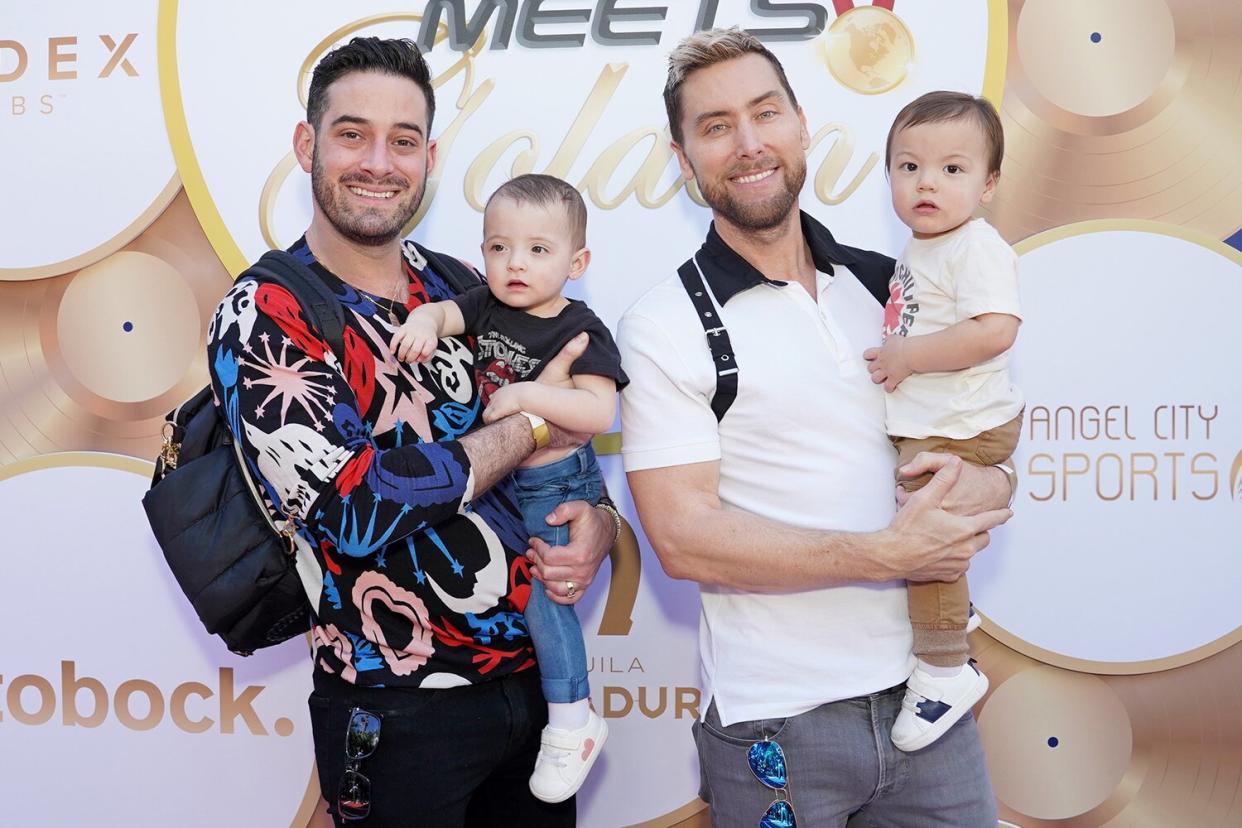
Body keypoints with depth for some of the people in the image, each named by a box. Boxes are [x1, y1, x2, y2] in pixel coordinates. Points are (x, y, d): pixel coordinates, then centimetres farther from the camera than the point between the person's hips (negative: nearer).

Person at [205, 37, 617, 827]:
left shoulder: (464, 287, 5)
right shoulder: (262, 316, -11)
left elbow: (567, 445, 13)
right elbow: (354, 505, -23)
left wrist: (597, 521, -9)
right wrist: (532, 425, -15)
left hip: (540, 676, 5)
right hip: (401, 712, -5)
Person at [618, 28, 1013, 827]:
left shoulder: (888, 284, 6)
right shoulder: (665, 326, -8)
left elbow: (992, 450, 12)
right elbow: (684, 538, -15)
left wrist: (984, 486, -11)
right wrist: (891, 553, -17)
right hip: (776, 723, -4)